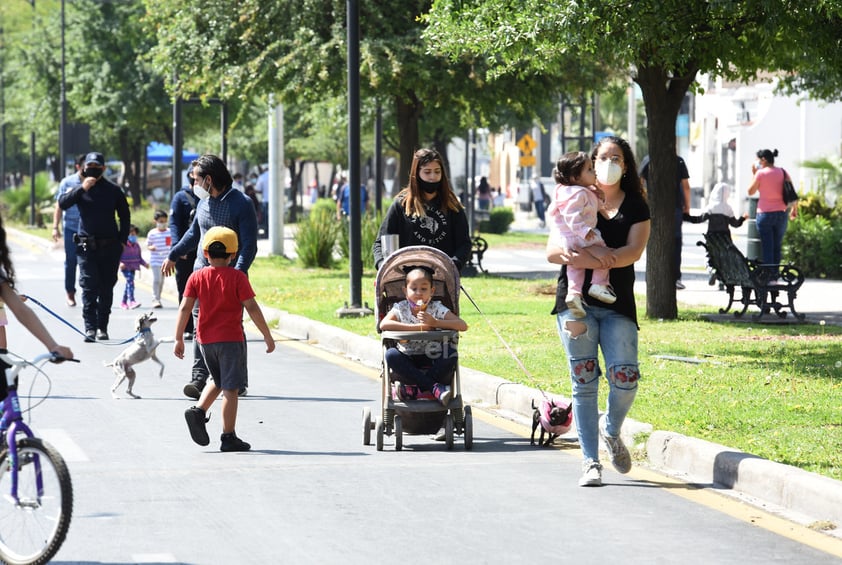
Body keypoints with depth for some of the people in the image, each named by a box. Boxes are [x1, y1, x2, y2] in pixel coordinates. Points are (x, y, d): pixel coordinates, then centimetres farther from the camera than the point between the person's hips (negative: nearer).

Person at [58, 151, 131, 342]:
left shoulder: (113, 190, 7)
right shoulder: (79, 189, 4)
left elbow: (125, 216, 14)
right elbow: (63, 203, -13)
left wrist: (122, 240, 6)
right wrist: (81, 188, -23)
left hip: (110, 247, 2)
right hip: (87, 246, -2)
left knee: (106, 289, 5)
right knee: (89, 287, -11)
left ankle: (102, 327, 12)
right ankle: (90, 328, -14)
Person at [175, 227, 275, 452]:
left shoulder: (197, 277, 0)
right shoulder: (237, 277, -8)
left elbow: (184, 309, -3)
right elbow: (252, 308, -10)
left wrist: (178, 339, 2)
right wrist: (267, 336, -2)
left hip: (205, 340, 4)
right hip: (231, 340, -4)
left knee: (218, 382, 24)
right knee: (230, 388, 0)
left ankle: (198, 410, 1)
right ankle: (228, 437, 0)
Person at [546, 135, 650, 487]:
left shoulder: (636, 207, 10)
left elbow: (633, 252, -6)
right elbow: (551, 252, 7)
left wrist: (593, 260, -22)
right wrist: (567, 254, -18)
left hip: (618, 304, 0)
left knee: (625, 378, -12)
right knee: (584, 381, -4)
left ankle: (611, 430, 21)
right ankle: (590, 462, 2)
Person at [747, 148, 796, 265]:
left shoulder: (761, 173, -9)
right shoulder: (783, 172, 3)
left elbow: (751, 192, 2)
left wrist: (754, 174, 8)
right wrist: (793, 209, 16)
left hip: (765, 213, -4)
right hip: (782, 213, 4)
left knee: (767, 247, 0)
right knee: (777, 247, 13)